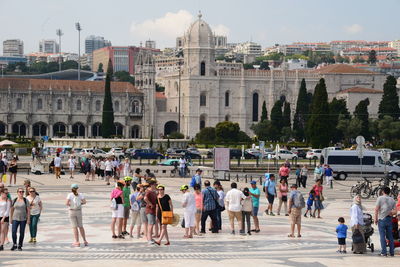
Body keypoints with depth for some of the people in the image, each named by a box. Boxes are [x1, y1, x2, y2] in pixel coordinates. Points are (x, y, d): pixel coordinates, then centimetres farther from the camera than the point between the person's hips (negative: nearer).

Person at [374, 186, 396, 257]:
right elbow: (395, 211, 3)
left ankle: (384, 252, -7)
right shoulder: (392, 200, 9)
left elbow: (376, 209, -9)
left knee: (382, 236, -2)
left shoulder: (380, 198, -4)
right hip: (389, 219, 4)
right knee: (390, 236, 9)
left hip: (382, 219, -4)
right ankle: (392, 252, 9)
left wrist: (376, 219, -3)